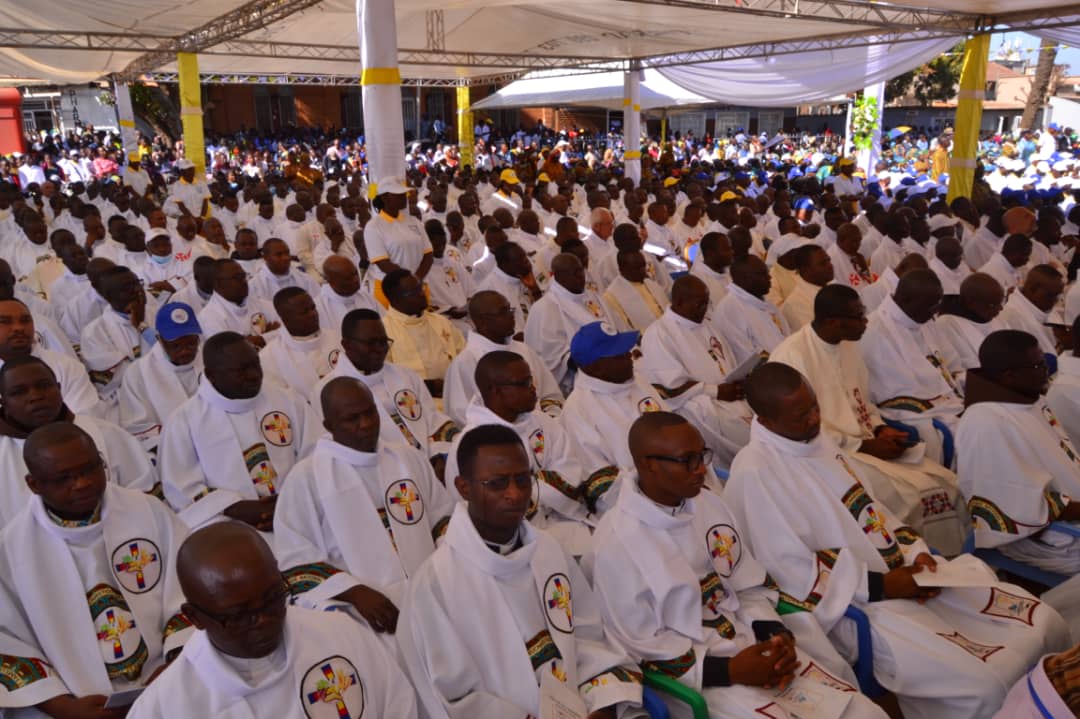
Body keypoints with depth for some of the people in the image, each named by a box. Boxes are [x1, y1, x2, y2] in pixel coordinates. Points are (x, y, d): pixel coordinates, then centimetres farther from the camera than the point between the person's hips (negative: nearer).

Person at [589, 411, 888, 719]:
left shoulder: (708, 503, 1)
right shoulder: (616, 545, -18)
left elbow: (750, 587, 10)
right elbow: (644, 651, -13)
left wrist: (776, 635, -8)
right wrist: (729, 670, -17)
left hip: (753, 646, 6)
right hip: (694, 676, -6)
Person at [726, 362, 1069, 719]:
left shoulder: (814, 435, 6)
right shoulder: (754, 473, -20)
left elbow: (870, 506, 13)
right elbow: (790, 570, -21)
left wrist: (914, 552, -3)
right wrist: (879, 587, -17)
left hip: (899, 569, 8)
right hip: (854, 605, -8)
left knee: (1042, 623, 2)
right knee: (980, 687, -22)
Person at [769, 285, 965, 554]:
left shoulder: (848, 345, 10)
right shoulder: (792, 355, -17)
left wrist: (880, 429, 0)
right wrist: (864, 446, -17)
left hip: (867, 443, 8)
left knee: (946, 484, -8)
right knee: (915, 497, -24)